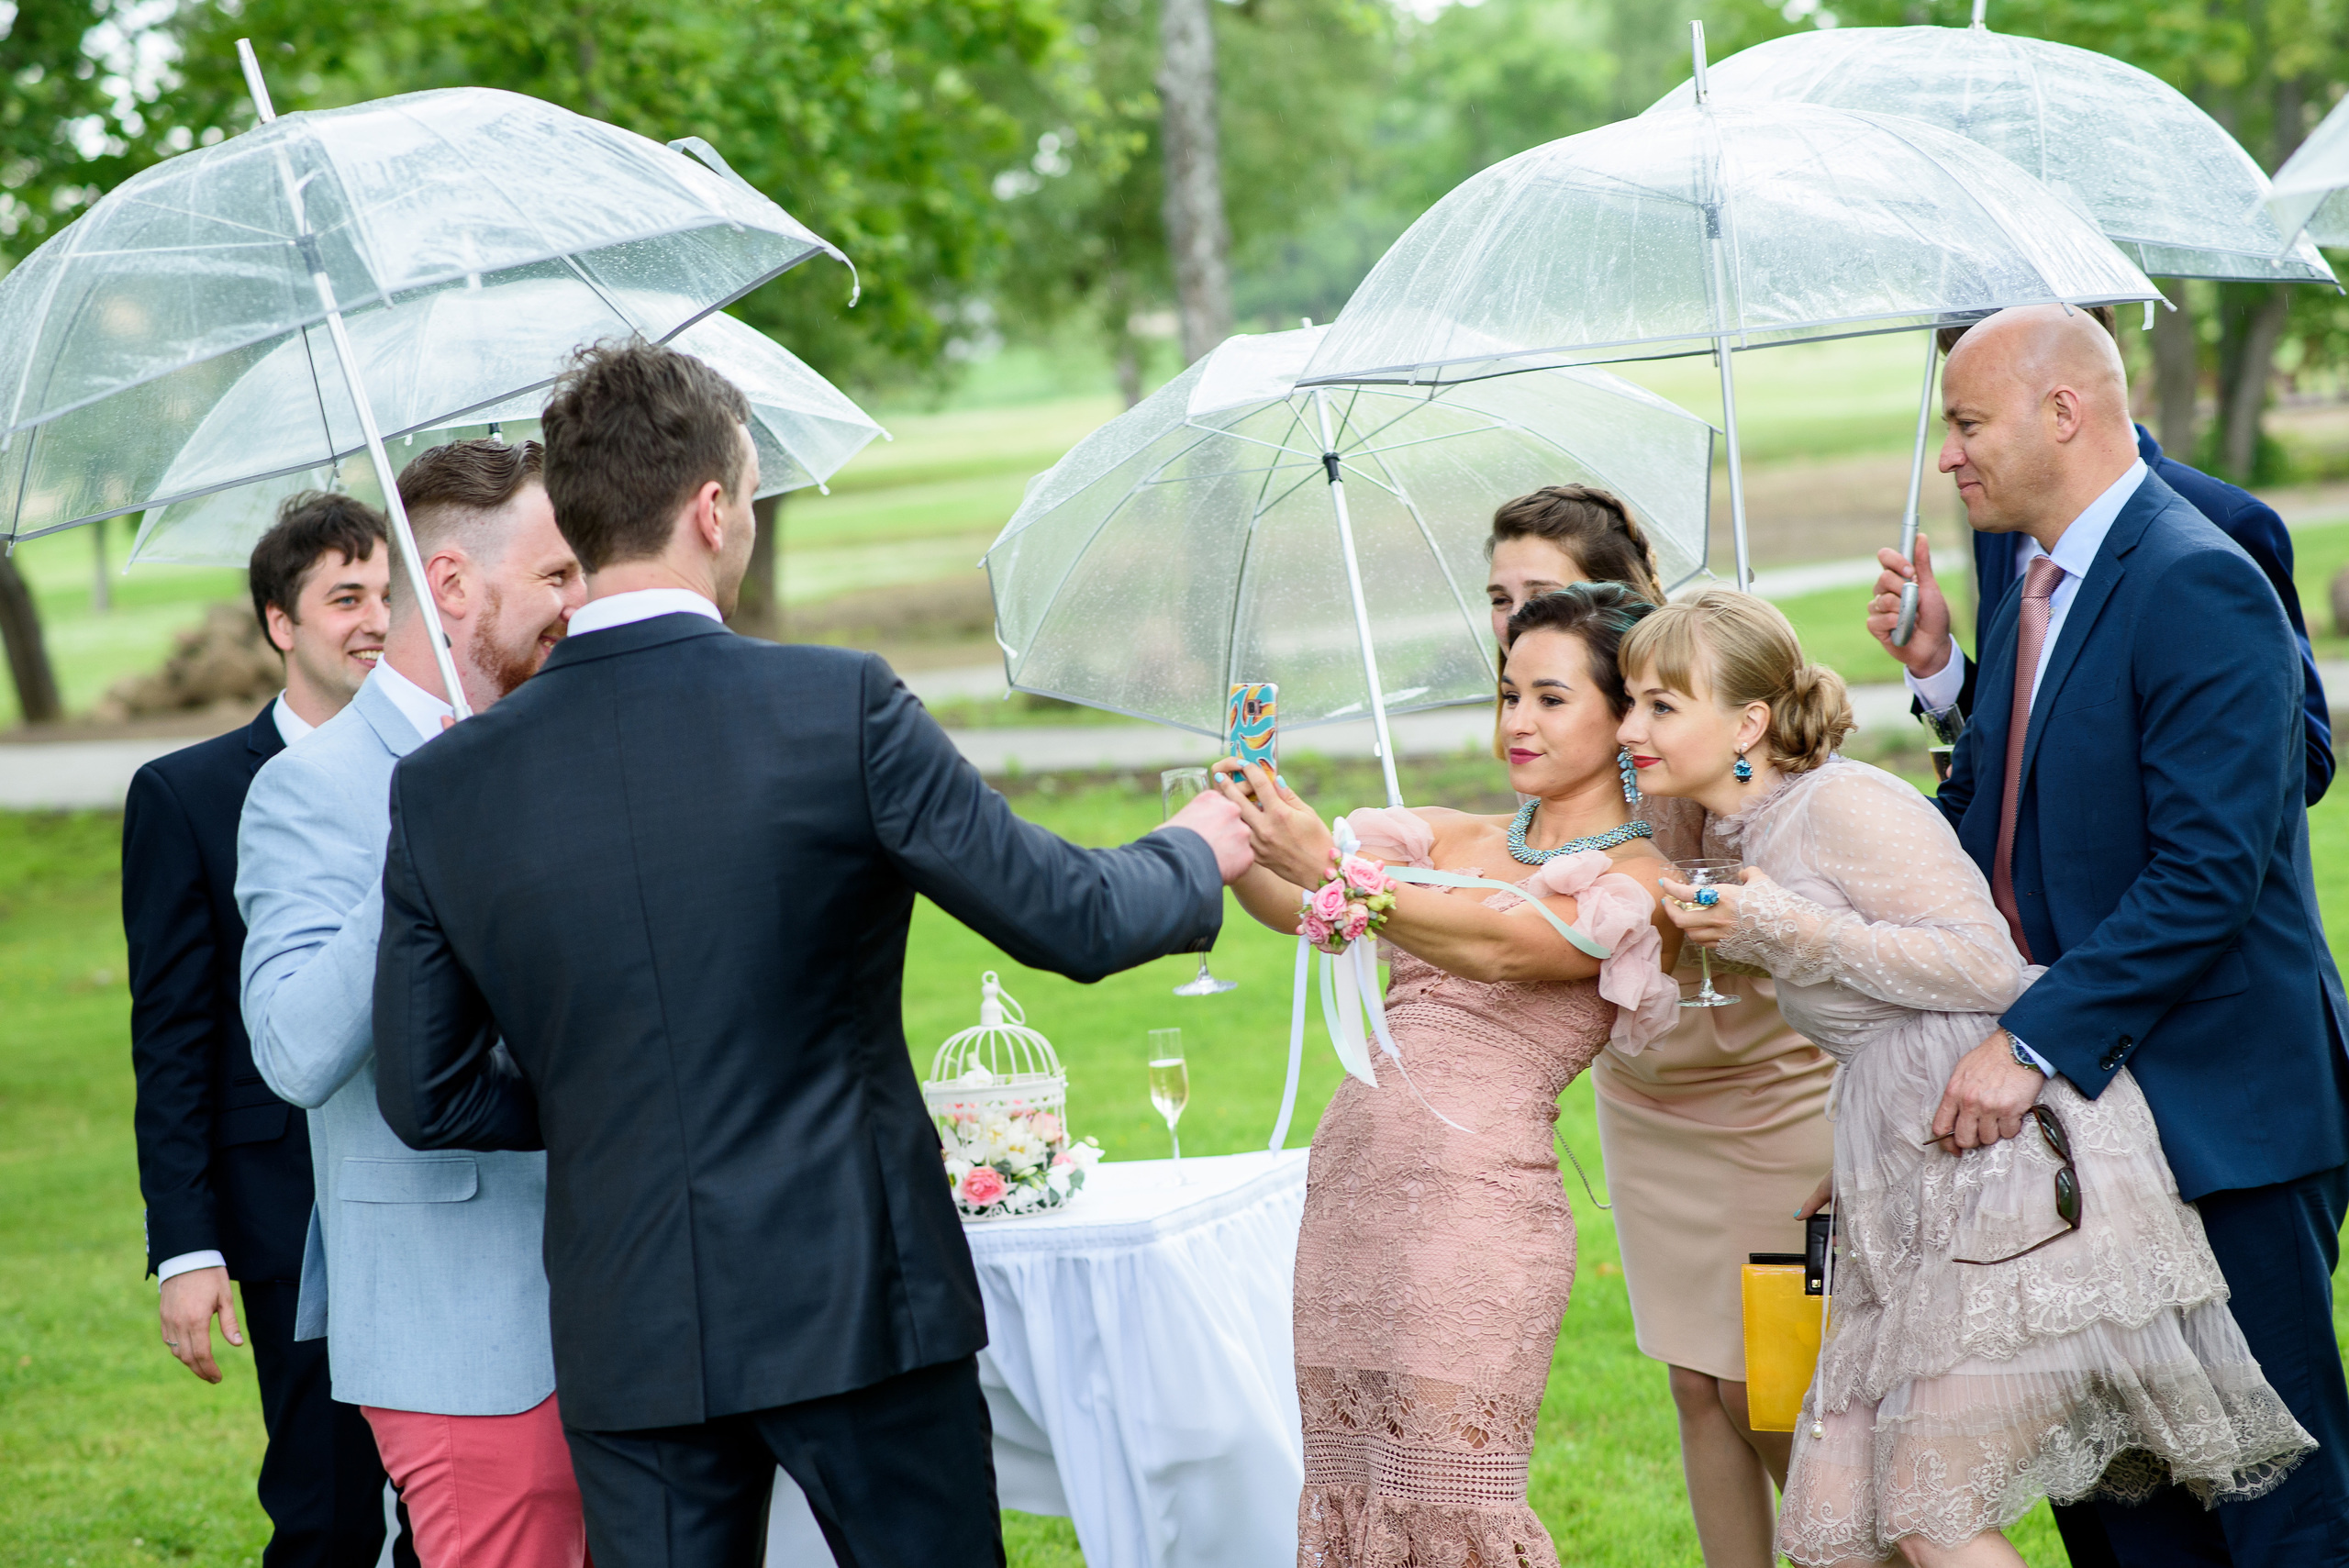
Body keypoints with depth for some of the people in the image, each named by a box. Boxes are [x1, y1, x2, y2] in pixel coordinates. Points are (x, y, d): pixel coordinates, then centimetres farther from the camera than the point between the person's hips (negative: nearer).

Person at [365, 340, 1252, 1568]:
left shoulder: (445, 787, -2)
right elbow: (1071, 920, -6)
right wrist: (1194, 854, 16)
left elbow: (422, 1095, 4)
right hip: (855, 1299, -2)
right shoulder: (837, 711, -11)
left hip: (628, 1335, 3)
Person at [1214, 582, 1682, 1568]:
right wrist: (1243, 845, -15)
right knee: (1344, 1488, 6)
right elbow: (1295, 907, 7)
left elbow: (1501, 946, -18)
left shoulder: (1637, 882, -1)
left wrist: (1327, 865, -29)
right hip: (1348, 1183, 6)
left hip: (1478, 1199, -6)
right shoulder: (1455, 841, 18)